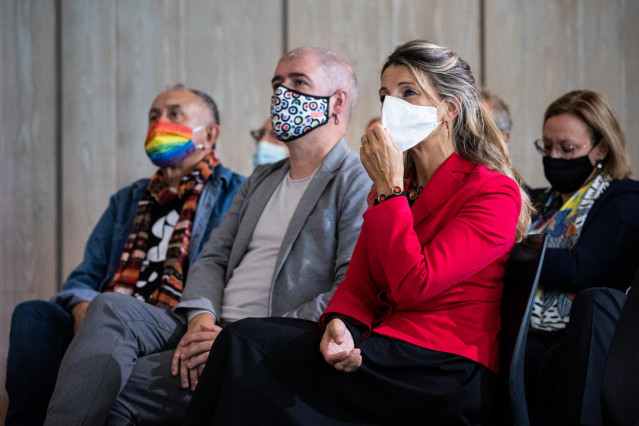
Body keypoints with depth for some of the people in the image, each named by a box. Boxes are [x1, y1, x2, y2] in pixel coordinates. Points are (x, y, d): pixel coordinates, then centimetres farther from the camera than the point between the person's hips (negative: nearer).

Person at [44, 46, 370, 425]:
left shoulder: (359, 184, -3)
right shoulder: (262, 180, 25)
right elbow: (213, 258, 18)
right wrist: (202, 319, -6)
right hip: (209, 330, 7)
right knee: (110, 307, -19)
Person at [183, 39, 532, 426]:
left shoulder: (494, 192, -6)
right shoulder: (395, 184, 20)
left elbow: (412, 285, -16)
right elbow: (360, 280, 12)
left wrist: (388, 189, -11)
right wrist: (339, 323, -11)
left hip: (446, 375, -7)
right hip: (385, 346, 7)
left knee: (246, 345, -18)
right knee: (244, 339, -16)